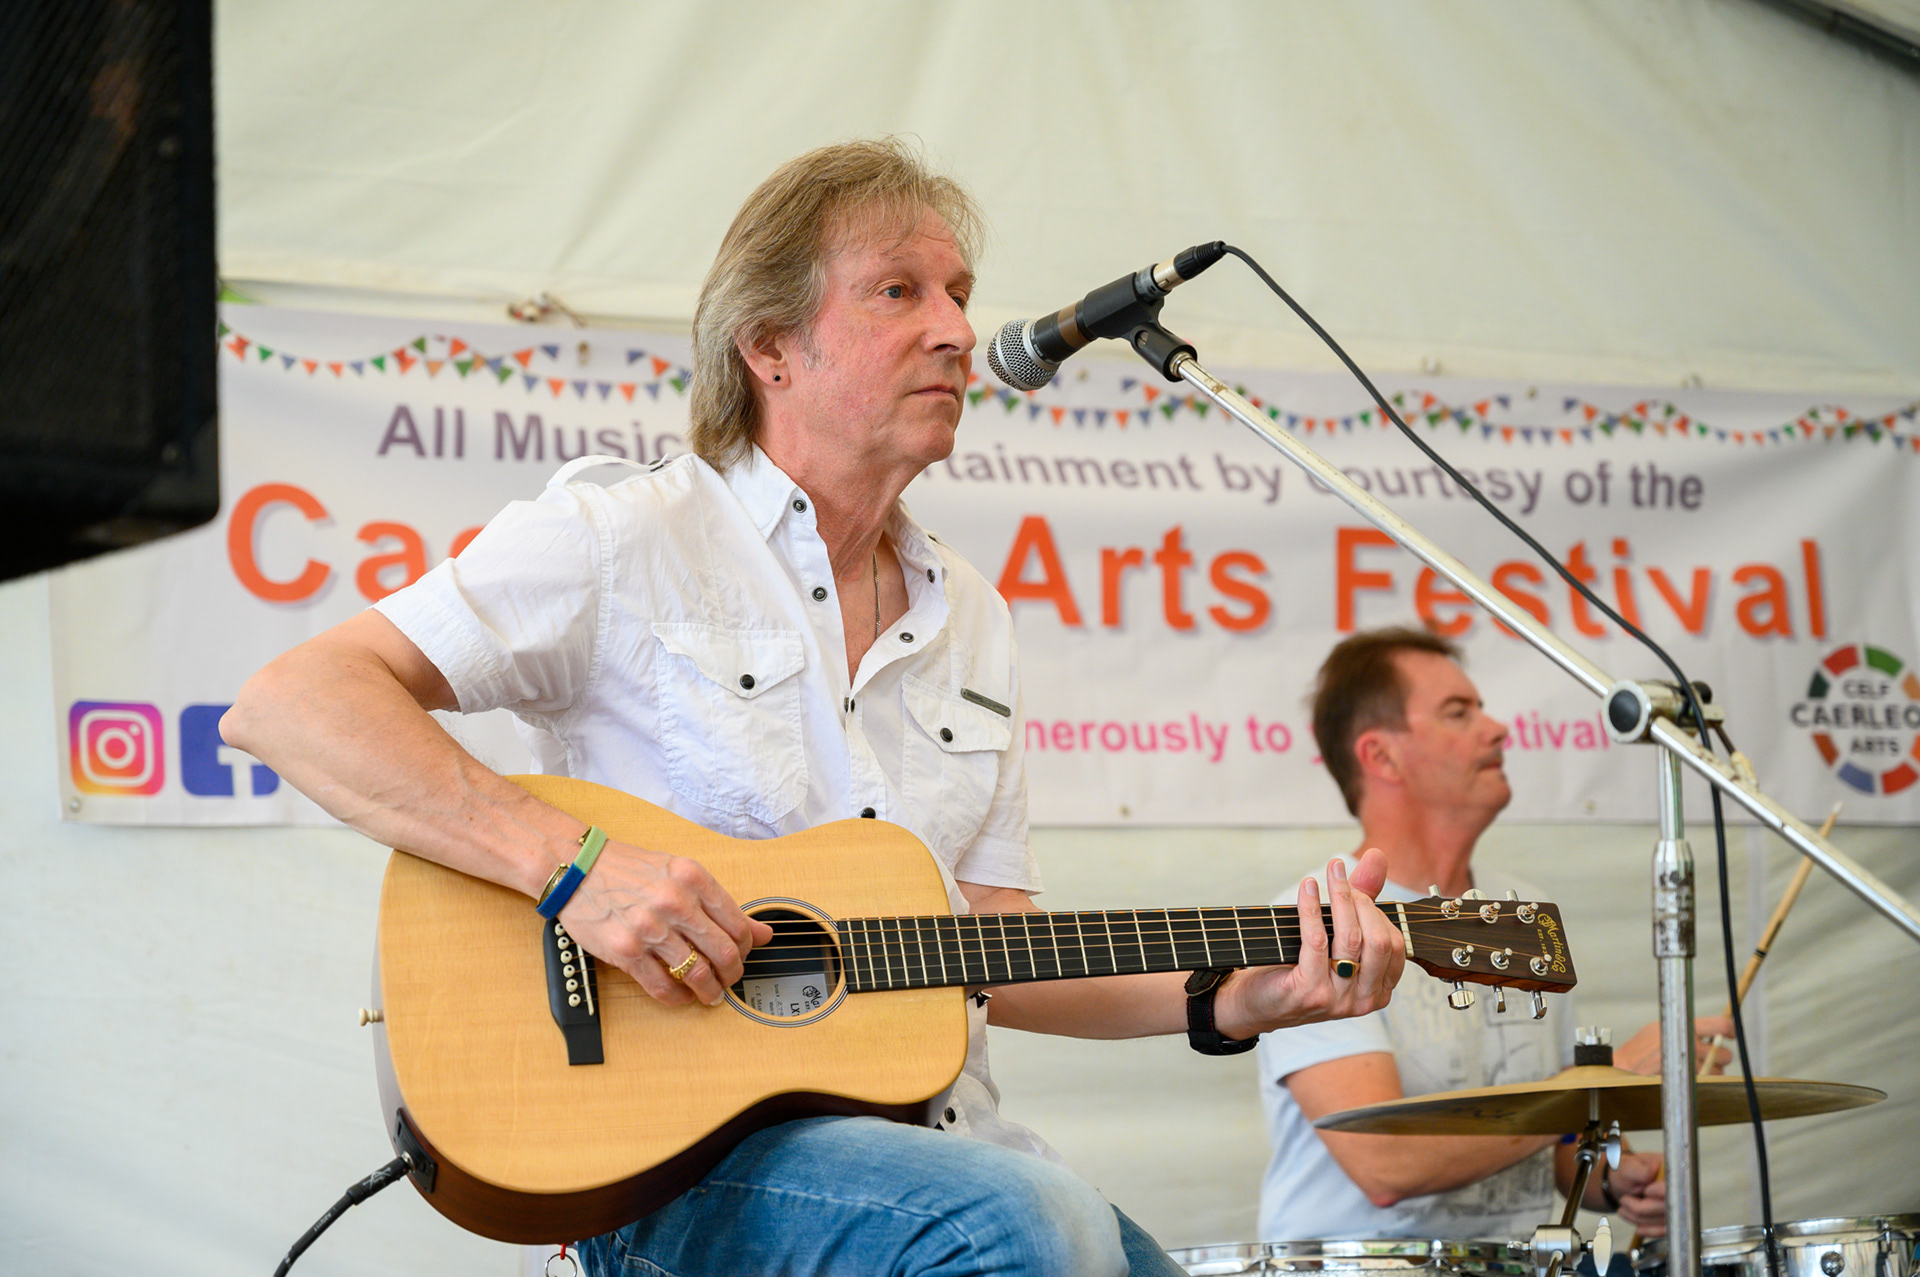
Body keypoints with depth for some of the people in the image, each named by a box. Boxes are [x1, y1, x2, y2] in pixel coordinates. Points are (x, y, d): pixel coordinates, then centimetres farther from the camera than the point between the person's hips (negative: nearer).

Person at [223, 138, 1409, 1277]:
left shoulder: (968, 616, 16)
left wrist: (1231, 1003, 0)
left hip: (933, 1134, 6)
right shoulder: (622, 543, -4)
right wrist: (574, 863, -23)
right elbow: (289, 705, -13)